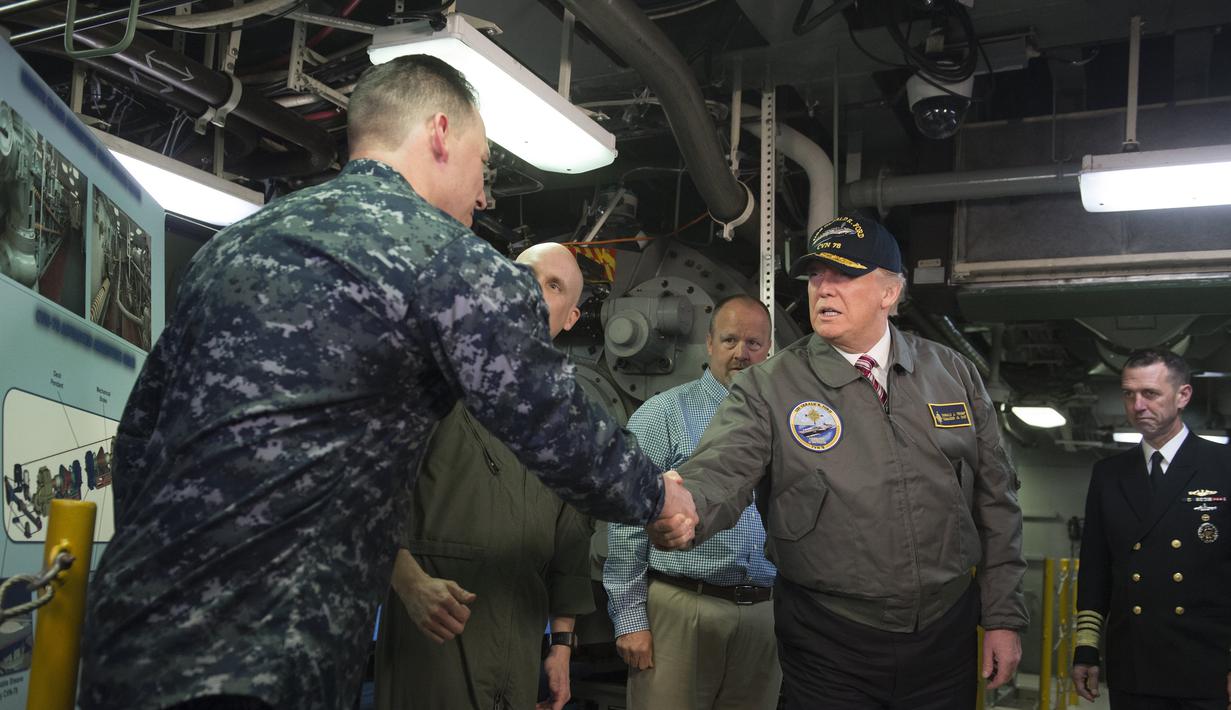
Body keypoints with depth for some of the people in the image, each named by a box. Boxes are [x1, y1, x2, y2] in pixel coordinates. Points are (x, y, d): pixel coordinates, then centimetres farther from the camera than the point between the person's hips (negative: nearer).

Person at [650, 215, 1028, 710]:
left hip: (947, 632, 3)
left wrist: (1004, 617, 6)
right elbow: (720, 471, -22)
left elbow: (994, 500, 7)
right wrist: (682, 508, -44)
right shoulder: (768, 387, -7)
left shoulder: (954, 374, 3)